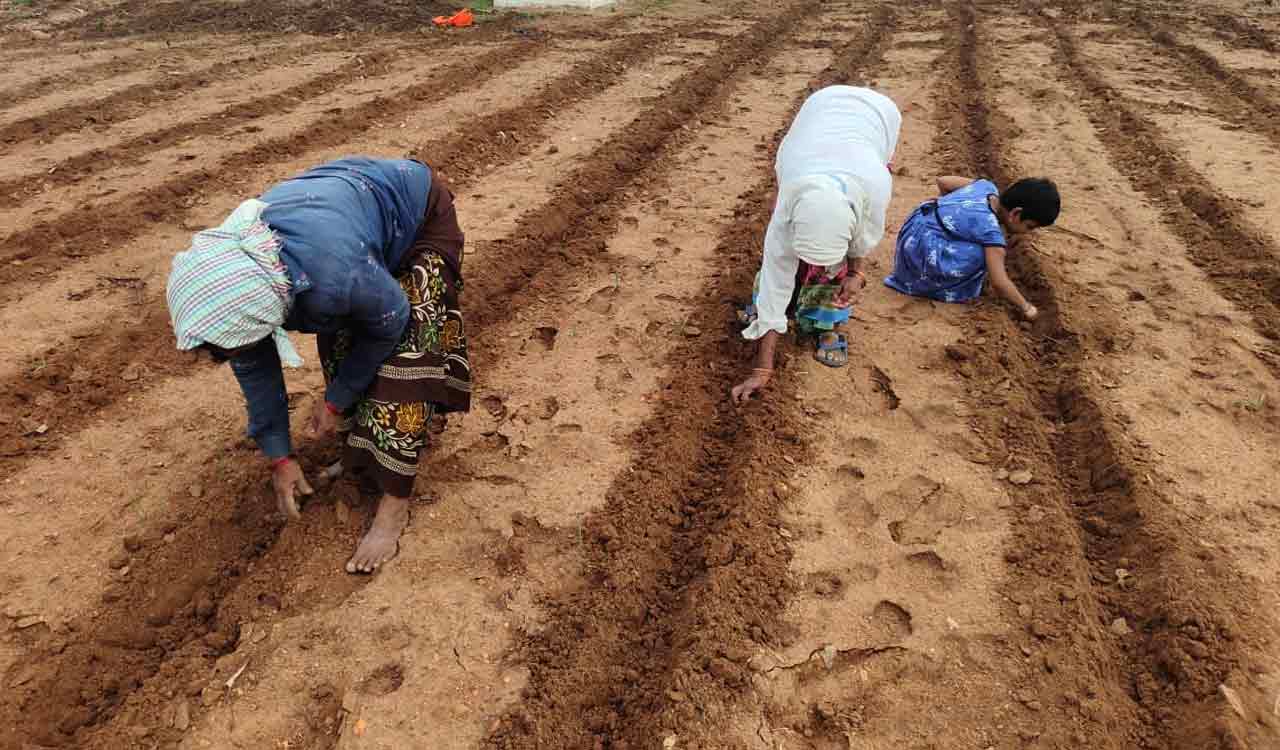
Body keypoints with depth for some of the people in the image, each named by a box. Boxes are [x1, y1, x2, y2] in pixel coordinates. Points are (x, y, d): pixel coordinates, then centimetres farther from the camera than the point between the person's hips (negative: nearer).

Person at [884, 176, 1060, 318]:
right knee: (982, 256, -23)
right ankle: (950, 291, -1)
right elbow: (999, 283, -22)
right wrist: (1026, 307, -8)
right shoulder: (991, 230, -21)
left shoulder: (987, 187, 1)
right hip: (921, 249, -9)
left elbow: (943, 181, 14)